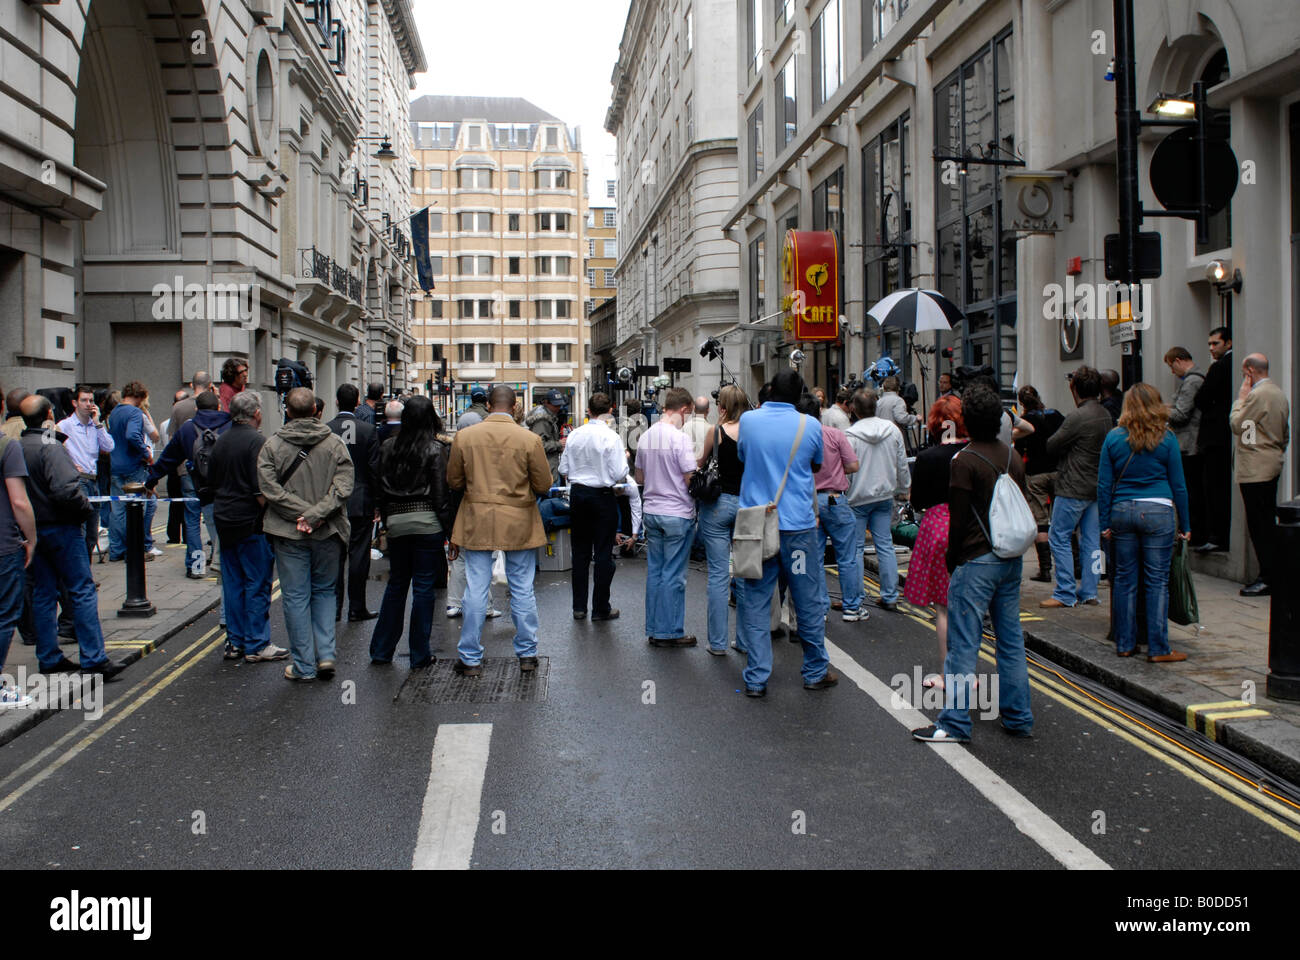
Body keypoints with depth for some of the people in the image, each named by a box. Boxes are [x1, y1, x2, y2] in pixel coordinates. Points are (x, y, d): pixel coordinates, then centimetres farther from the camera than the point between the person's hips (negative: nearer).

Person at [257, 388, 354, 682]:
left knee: (295, 597, 6)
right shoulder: (335, 443, -1)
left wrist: (303, 514, -12)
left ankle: (304, 665, 11)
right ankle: (326, 655, 9)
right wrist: (315, 514, -14)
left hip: (289, 534, -1)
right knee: (324, 592, 17)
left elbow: (270, 488, -12)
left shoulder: (271, 446, -3)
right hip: (328, 534, 2)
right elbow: (343, 487, -11)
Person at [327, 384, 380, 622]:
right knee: (358, 554, 4)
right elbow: (375, 469, -6)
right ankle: (356, 608, 8)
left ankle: (334, 607, 11)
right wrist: (377, 503, 2)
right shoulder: (367, 430, -7)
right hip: (361, 503, -1)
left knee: (334, 555, 9)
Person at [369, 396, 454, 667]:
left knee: (395, 585, 17)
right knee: (424, 587, 4)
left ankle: (381, 650, 22)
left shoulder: (388, 447, 5)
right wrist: (451, 531, -4)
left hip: (396, 522, 4)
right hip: (427, 523, -4)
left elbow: (379, 489, 8)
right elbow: (440, 495, -9)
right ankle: (419, 654, 10)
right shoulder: (434, 450, -8)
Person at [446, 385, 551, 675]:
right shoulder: (530, 439, -9)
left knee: (475, 591, 6)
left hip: (477, 523, 1)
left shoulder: (464, 437, -4)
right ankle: (527, 654, 19)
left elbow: (453, 481, 3)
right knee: (522, 591, 10)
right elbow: (543, 485, -5)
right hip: (519, 524, -1)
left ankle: (471, 659, 13)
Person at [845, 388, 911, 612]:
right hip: (885, 496, 4)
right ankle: (890, 597, 13)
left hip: (858, 498, -4)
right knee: (885, 545, 10)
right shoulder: (893, 430, 0)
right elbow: (902, 465, 8)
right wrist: (903, 489, 21)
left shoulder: (851, 435, -15)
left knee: (856, 548, 2)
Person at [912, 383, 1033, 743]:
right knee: (1011, 639, 13)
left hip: (977, 561, -7)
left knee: (963, 643, -3)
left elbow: (959, 518, -12)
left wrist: (951, 559, 0)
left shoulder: (965, 461, -13)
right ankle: (1019, 718, 20)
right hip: (1011, 559, 7)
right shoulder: (1012, 457, 8)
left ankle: (955, 723, 1)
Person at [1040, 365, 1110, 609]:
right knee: (1091, 541, 10)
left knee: (1059, 538, 0)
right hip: (1097, 487, 8)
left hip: (1073, 488, -8)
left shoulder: (1078, 417, -19)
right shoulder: (1105, 415, 7)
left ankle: (1065, 594, 0)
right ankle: (1089, 592, 14)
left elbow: (1050, 447, -13)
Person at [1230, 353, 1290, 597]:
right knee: (1268, 523, 13)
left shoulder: (1257, 395, -16)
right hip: (1272, 466, 10)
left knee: (1259, 525, -6)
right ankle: (1275, 575, 17)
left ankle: (1268, 579, -5)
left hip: (1255, 470, -10)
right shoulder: (1279, 393, 14)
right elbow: (1285, 433, 19)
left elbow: (1236, 425, -10)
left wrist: (1241, 397, -2)